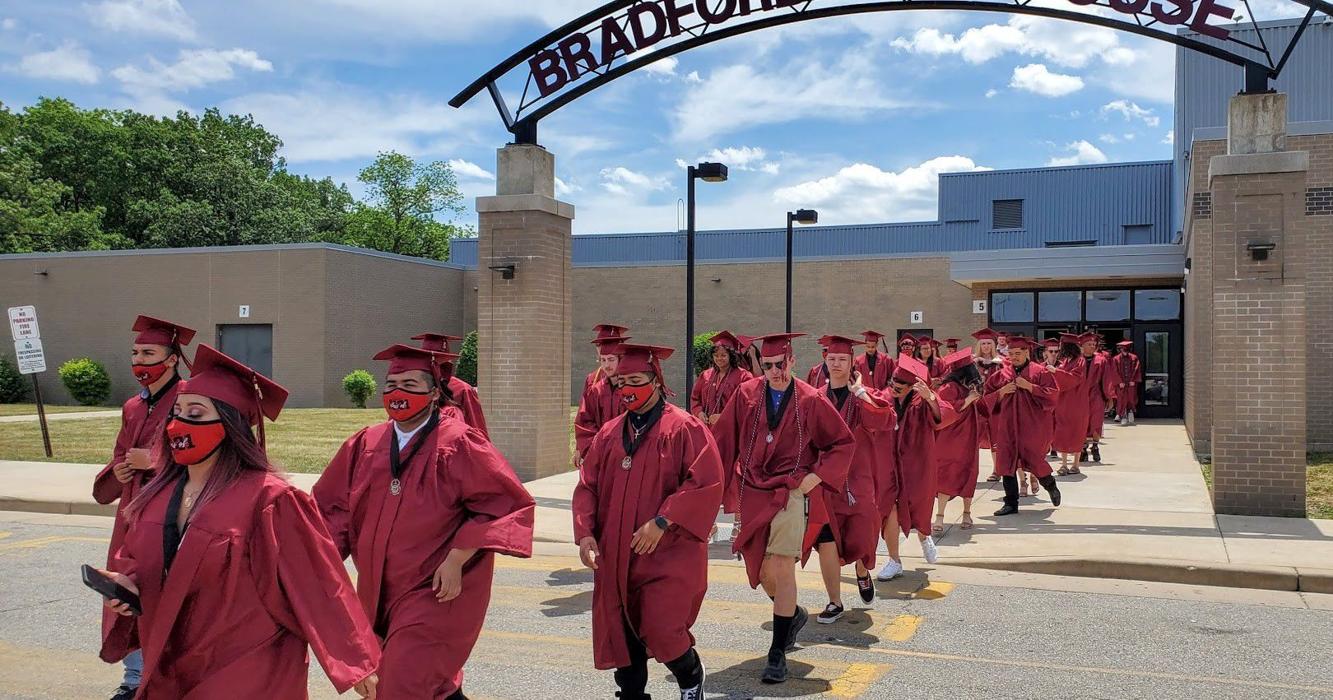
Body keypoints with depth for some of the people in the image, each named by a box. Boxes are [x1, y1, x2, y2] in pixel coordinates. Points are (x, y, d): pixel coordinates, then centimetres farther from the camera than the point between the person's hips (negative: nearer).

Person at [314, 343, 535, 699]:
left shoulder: (459, 444, -13)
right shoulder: (365, 444, 3)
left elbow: (504, 504, -15)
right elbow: (333, 508, 7)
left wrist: (456, 560, -20)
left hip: (439, 593, -6)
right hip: (379, 591, 6)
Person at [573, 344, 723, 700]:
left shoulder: (685, 428, -6)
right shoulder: (609, 433, 10)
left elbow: (706, 484, -15)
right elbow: (587, 487, 10)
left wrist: (661, 522, -21)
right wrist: (585, 533, -5)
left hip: (668, 554, -5)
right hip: (616, 556, 5)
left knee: (660, 630, -9)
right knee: (622, 633, 7)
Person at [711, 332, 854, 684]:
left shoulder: (811, 401, -5)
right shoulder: (746, 395, -1)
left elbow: (844, 443, 2)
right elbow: (723, 442, 5)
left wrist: (815, 477, -7)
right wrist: (728, 489, 1)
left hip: (791, 493, -3)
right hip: (753, 493, 4)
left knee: (782, 568, -14)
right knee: (761, 569, 13)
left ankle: (778, 654, -4)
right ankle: (794, 615, 44)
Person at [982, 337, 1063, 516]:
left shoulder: (1040, 372, -1)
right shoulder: (1001, 374, 8)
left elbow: (1051, 395, -9)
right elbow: (986, 397, 8)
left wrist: (1029, 386, -17)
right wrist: (1002, 391, -10)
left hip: (1032, 426, -3)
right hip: (1007, 426, 3)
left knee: (1033, 460, 1)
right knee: (1007, 463, 0)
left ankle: (1050, 485, 33)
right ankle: (1011, 503, 8)